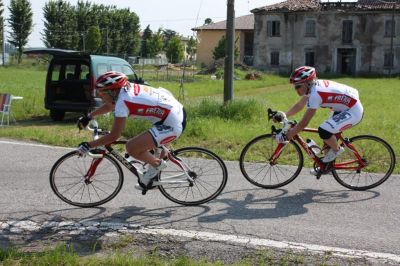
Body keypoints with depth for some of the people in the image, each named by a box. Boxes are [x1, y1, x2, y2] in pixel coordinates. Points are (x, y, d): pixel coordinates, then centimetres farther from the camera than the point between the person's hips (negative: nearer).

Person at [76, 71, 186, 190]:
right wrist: (88, 116, 26)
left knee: (131, 147, -10)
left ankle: (157, 164, 10)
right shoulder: (126, 89, 7)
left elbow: (114, 136, -13)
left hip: (173, 125, -9)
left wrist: (88, 145, -5)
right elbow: (110, 105, 27)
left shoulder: (122, 102, -16)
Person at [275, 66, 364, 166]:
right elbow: (299, 105, 10)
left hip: (354, 112, -10)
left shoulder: (315, 94, -27)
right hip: (343, 108, 10)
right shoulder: (311, 87, -1)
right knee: (327, 135, 12)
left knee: (324, 131, -23)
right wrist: (284, 115, -6)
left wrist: (286, 136, -24)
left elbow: (304, 122, -27)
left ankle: (337, 150, 4)